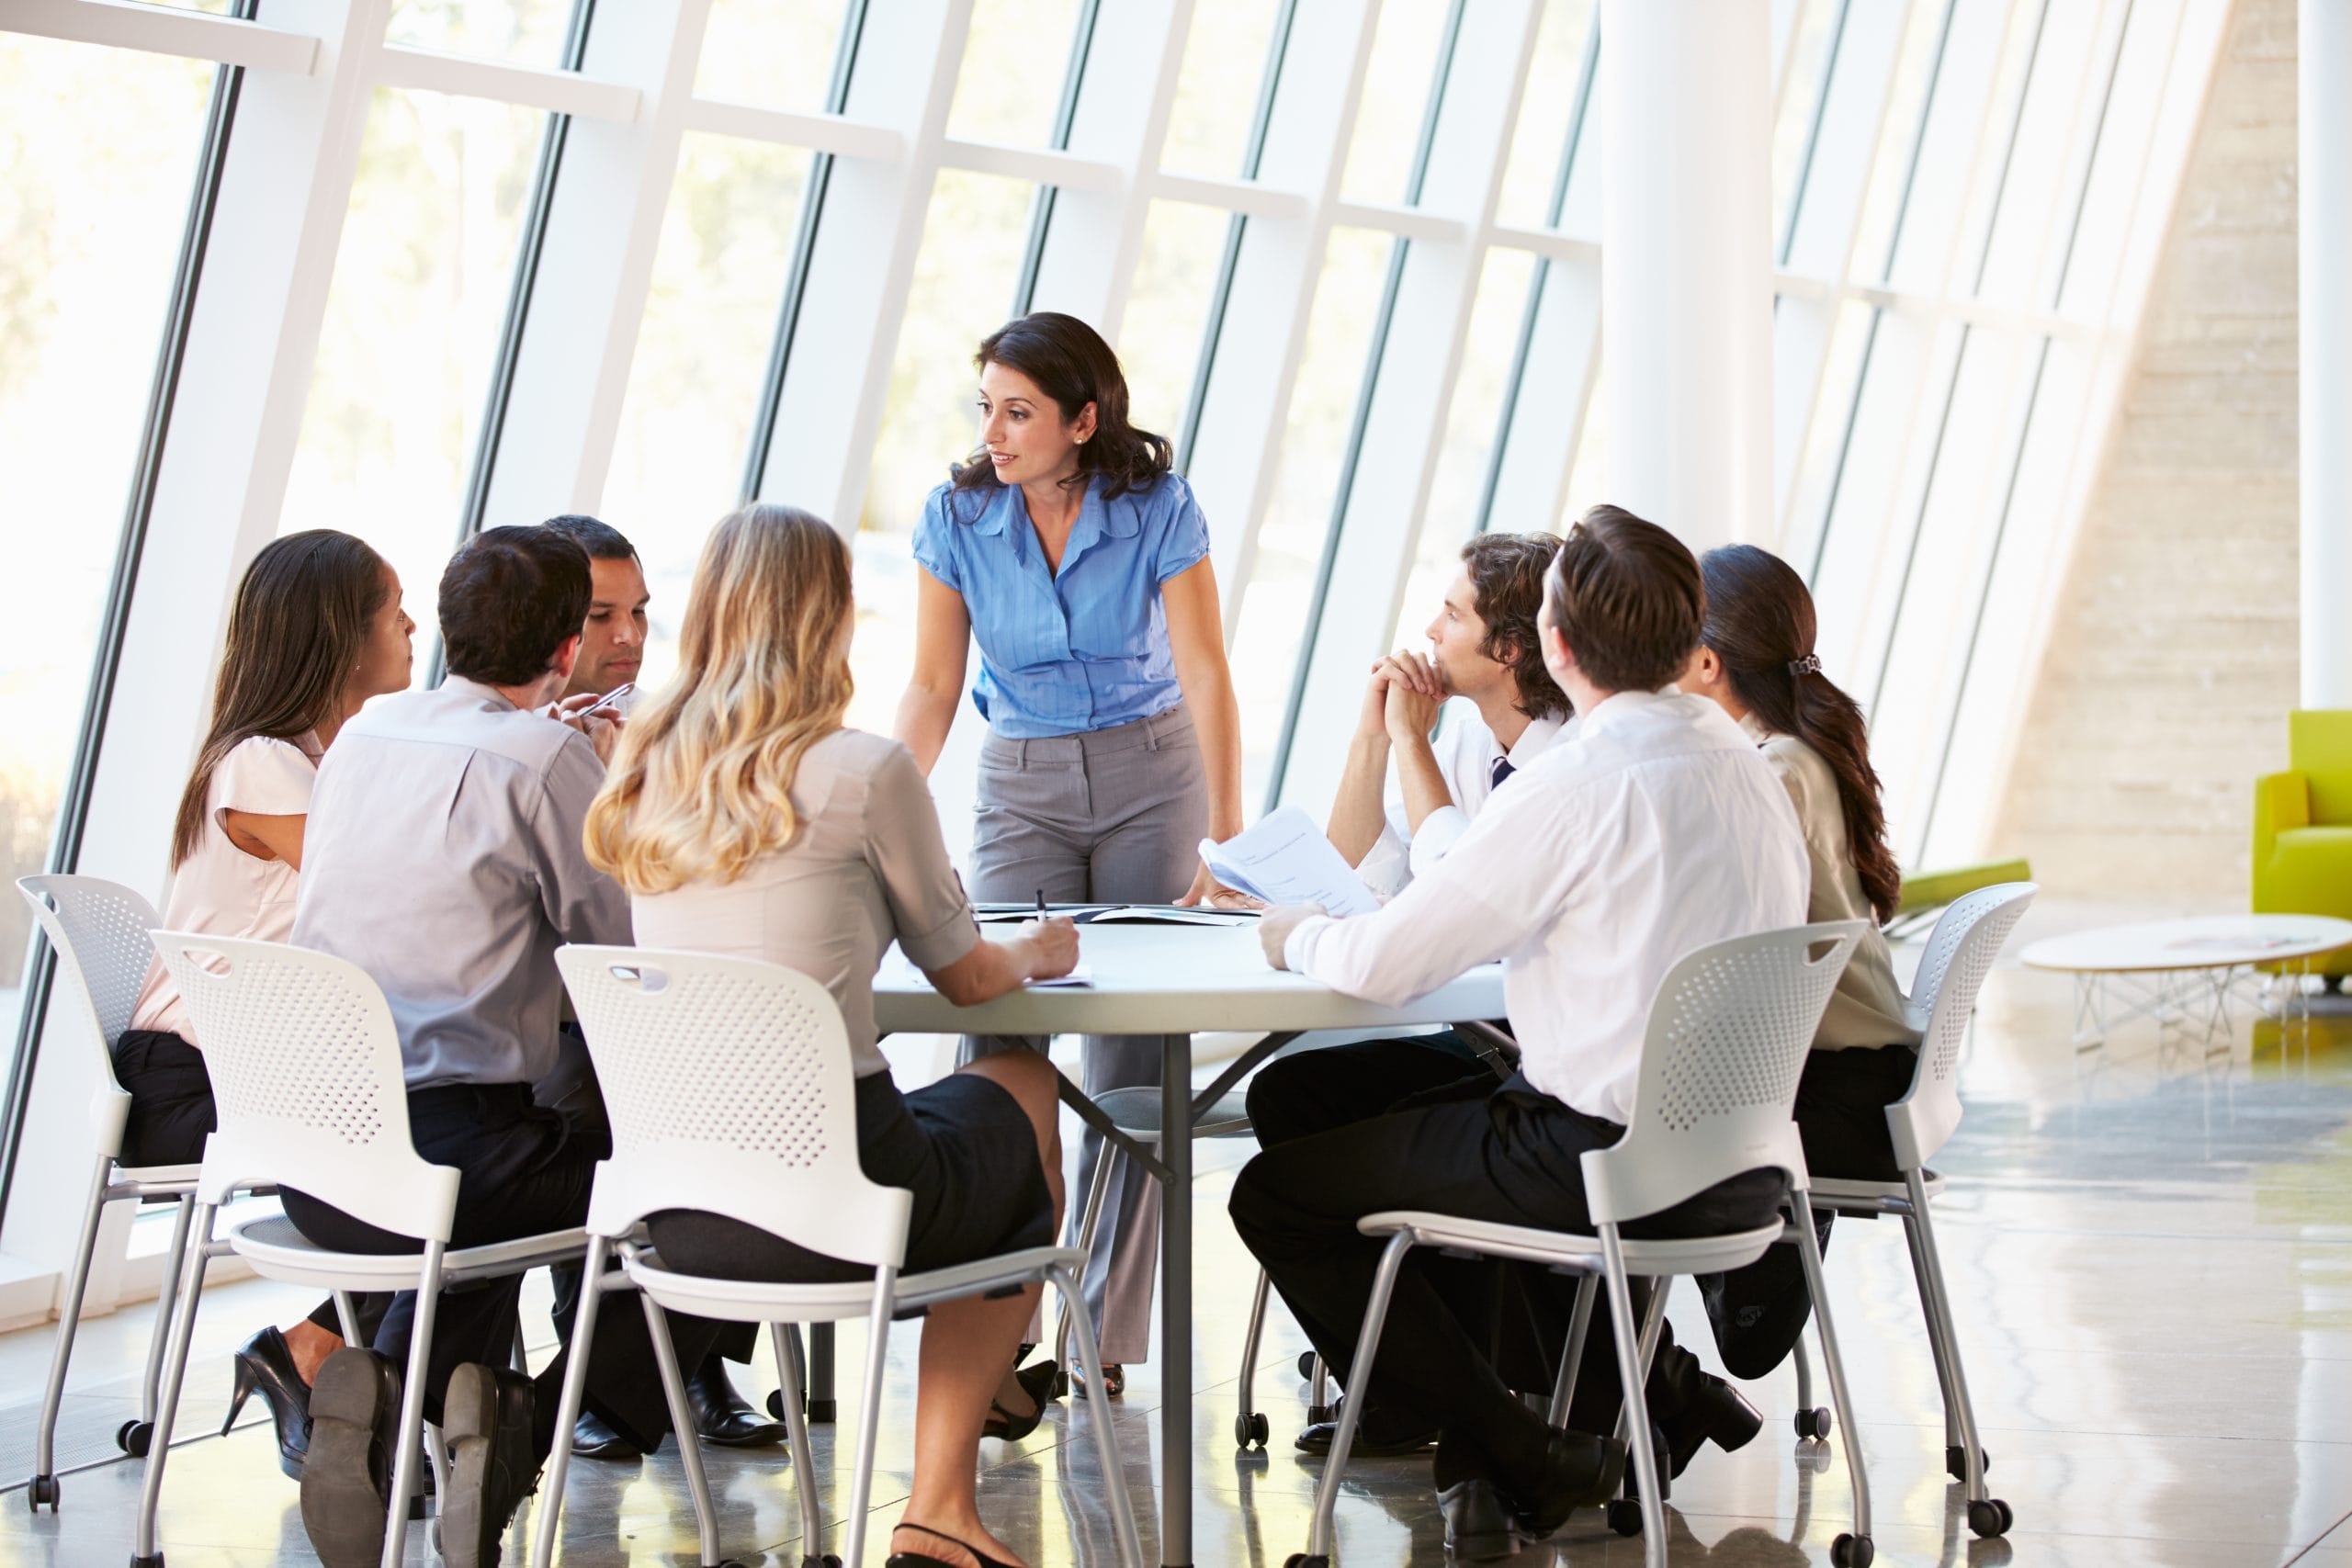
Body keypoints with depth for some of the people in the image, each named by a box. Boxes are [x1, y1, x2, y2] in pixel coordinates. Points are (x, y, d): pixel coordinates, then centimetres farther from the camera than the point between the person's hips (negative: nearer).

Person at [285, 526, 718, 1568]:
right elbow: (633, 946, -5)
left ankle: (382, 1388, 8)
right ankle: (531, 1422, -7)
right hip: (451, 1144, -7)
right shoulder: (544, 756, -9)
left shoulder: (365, 735, 12)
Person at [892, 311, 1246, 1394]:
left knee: (1134, 1060, -2)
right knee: (1001, 1038, -16)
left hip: (1152, 777, -1)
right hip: (1022, 786, 1)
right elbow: (932, 687, -3)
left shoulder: (1158, 511, -12)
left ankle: (1106, 1334, 6)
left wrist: (1226, 840, -17)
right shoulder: (957, 517, -6)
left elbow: (1206, 677, -12)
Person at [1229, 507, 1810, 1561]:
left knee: (1276, 1195, 4)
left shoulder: (1584, 782, -19)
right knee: (1424, 1111, 31)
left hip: (1607, 1158, -9)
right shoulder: (1743, 764, 7)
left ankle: (1518, 1461, 8)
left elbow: (1379, 965, -16)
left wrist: (1294, 937, 6)